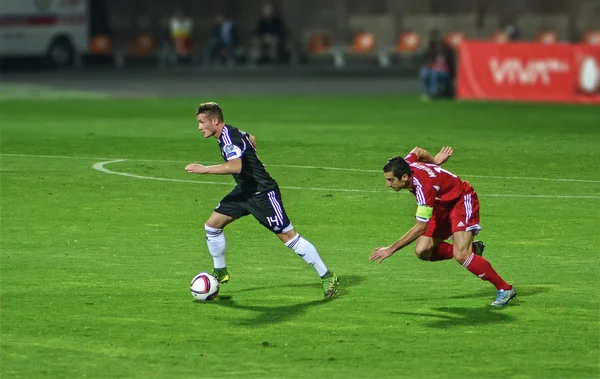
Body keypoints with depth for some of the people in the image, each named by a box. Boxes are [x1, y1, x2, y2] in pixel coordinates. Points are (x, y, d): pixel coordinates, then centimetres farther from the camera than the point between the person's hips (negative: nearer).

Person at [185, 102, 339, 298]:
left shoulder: (229, 137, -23)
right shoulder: (228, 133, 6)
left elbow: (235, 166, -41)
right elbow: (251, 139, 27)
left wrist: (204, 169, -35)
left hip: (263, 193, -10)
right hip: (244, 191, 10)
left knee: (288, 236, -6)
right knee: (212, 225, 6)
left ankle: (327, 277, 2)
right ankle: (220, 273, 22)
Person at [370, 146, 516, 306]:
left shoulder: (424, 187, -37)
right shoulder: (406, 164, -15)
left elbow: (421, 228, -34)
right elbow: (417, 151, 10)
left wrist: (392, 249, -32)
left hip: (462, 201, -9)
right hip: (443, 205, 9)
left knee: (460, 255, -24)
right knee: (422, 251, -6)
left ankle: (505, 289, -10)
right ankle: (472, 249, 12)